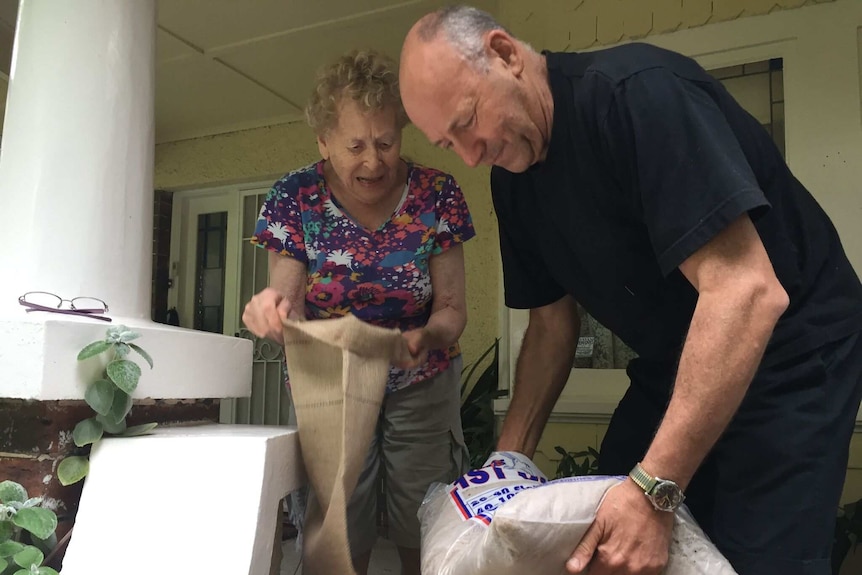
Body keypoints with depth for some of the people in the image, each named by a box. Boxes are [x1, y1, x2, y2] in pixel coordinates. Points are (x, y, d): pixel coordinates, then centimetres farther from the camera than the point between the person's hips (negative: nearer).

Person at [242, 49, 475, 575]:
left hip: (421, 386, 0)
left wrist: (426, 338, -31)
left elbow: (452, 308, -9)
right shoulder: (295, 198, -12)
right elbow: (289, 309, -10)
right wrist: (273, 312, -34)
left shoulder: (437, 196, -12)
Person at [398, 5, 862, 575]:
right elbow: (552, 322, 6)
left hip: (788, 355, -6)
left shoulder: (638, 92, -26)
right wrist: (508, 459, -1)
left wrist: (653, 488, -35)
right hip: (672, 368, 7)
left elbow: (747, 290, -33)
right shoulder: (512, 179, -2)